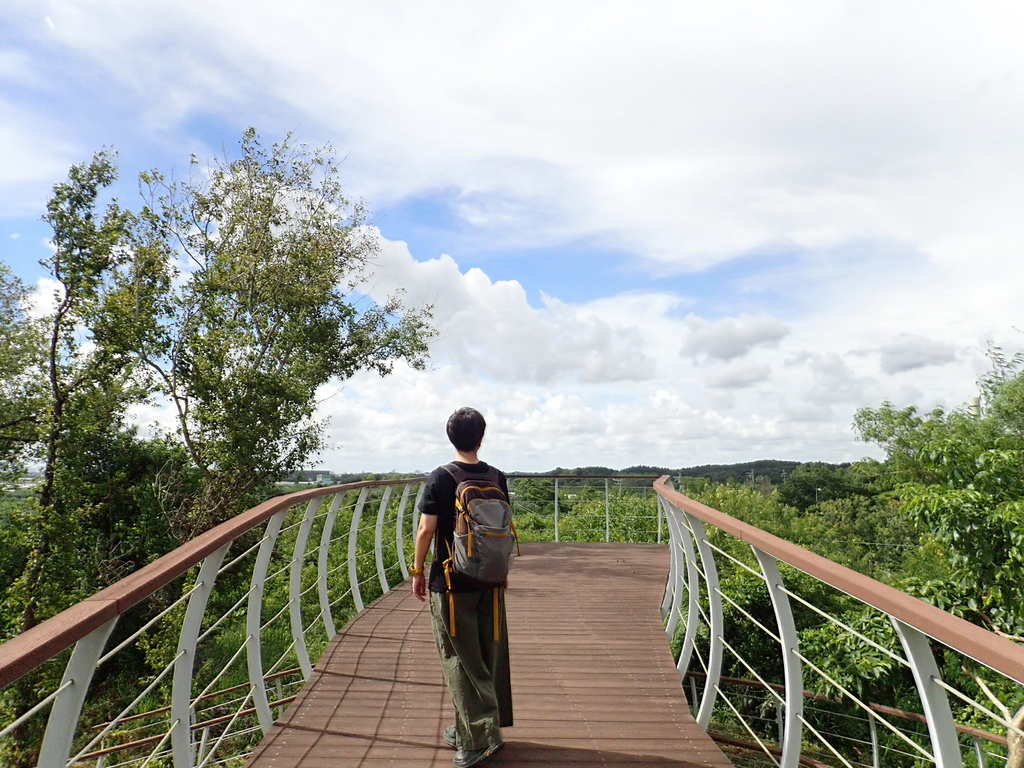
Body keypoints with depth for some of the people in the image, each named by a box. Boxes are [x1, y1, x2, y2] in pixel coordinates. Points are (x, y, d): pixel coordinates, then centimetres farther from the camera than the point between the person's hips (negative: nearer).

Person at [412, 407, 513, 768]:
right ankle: (468, 728, 31)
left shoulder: (440, 478, -12)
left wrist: (417, 571, 1)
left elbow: (426, 529, -12)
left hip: (450, 583, -4)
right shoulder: (497, 478, -1)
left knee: (460, 660, 6)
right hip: (489, 582, 4)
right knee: (489, 655, 16)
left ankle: (478, 736, 6)